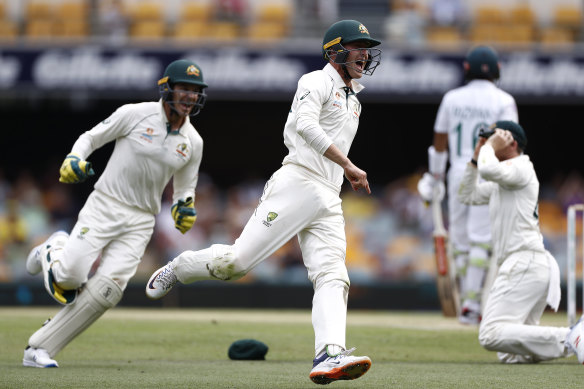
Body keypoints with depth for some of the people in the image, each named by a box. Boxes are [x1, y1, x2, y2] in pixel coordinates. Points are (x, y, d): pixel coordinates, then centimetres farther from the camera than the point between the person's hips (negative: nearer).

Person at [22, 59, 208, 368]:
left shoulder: (193, 142, 6)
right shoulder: (136, 114, -7)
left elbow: (184, 188, 19)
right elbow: (92, 137, 2)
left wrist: (184, 208, -3)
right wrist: (74, 158, -18)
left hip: (140, 222, 3)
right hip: (104, 206, -3)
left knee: (106, 289, -15)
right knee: (70, 277, -18)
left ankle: (39, 349, -8)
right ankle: (54, 251, 21)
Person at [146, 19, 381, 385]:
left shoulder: (353, 102, 28)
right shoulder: (316, 82, 1)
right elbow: (306, 125, -19)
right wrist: (348, 166, -22)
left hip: (329, 203, 7)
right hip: (296, 185, -7)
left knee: (333, 278, -14)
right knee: (237, 260, -12)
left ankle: (329, 356, -30)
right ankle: (178, 269, 16)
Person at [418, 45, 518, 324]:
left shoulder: (451, 99, 8)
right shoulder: (503, 101, -3)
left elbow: (439, 144, 11)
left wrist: (434, 179, 19)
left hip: (458, 174, 3)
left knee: (461, 241, 10)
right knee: (481, 240, -4)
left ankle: (467, 303, 13)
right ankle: (471, 304, -11)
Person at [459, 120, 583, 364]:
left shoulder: (521, 168, -5)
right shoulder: (500, 182, 25)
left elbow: (489, 170, -24)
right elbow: (467, 195, 33)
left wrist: (489, 147, -5)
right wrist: (476, 157, 23)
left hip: (525, 262, -10)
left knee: (491, 335, -24)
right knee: (511, 355, 8)